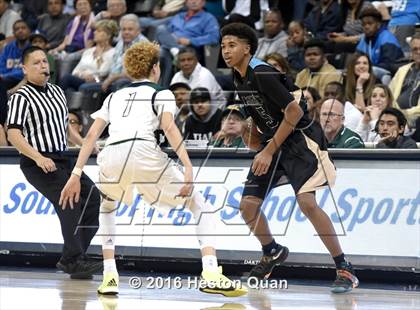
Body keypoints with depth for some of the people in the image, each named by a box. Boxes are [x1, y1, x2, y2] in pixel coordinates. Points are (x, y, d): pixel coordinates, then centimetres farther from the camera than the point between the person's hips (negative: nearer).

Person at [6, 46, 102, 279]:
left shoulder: (57, 91, 16)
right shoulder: (21, 98, -9)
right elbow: (13, 135, -18)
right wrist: (39, 158, -29)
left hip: (61, 161, 8)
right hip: (37, 164, -8)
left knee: (94, 198, 2)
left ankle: (70, 259, 8)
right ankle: (74, 261, -13)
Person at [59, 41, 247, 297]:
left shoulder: (114, 97, 30)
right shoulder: (161, 94, 18)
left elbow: (92, 135, 18)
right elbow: (169, 127, -2)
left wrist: (76, 175, 15)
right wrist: (188, 167, -12)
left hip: (111, 157, 4)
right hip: (144, 151, -4)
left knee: (107, 206, 37)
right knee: (202, 207, 9)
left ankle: (109, 276, 23)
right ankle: (211, 274, -11)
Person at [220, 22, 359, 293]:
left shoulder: (263, 74, -20)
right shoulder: (238, 78, 7)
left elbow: (294, 111, -24)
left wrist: (269, 151, -22)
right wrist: (249, 130, 7)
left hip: (299, 137, -9)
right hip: (272, 141, 9)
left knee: (306, 202, -25)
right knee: (248, 204, 1)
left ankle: (344, 269, -17)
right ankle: (273, 253, 29)